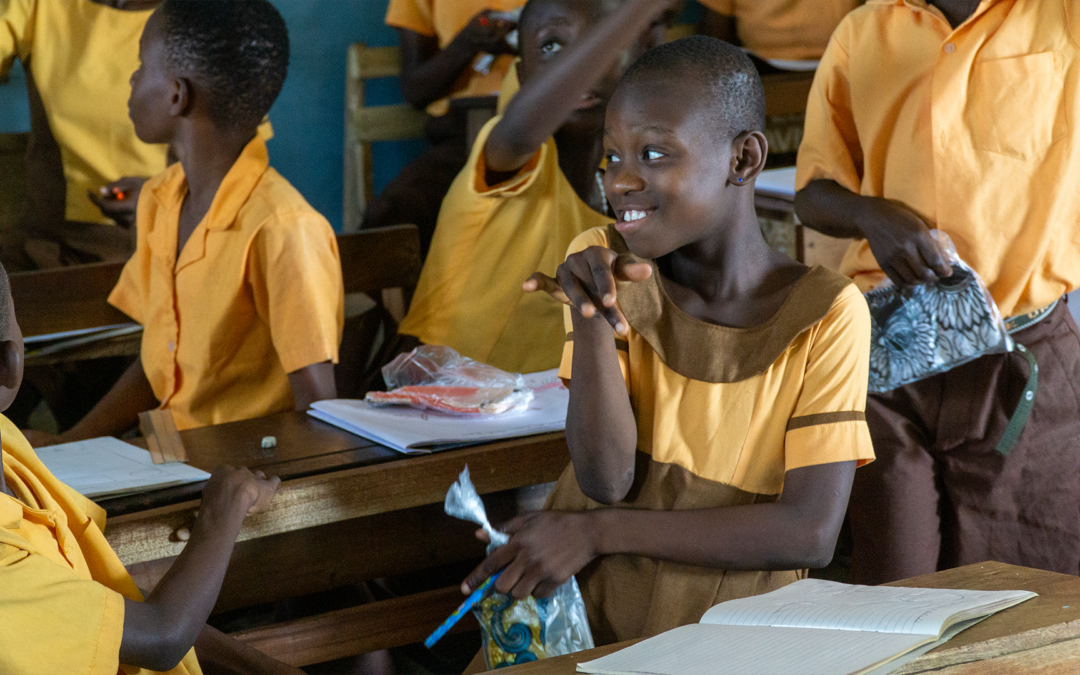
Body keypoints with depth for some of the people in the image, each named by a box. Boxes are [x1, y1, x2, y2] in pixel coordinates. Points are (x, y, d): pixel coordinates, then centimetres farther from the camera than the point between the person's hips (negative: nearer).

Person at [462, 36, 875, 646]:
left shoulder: (826, 315, -7)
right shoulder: (607, 267, 1)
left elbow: (812, 533, -15)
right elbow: (607, 480, -8)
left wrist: (597, 532, -16)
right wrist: (591, 319, -23)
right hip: (581, 623, 1)